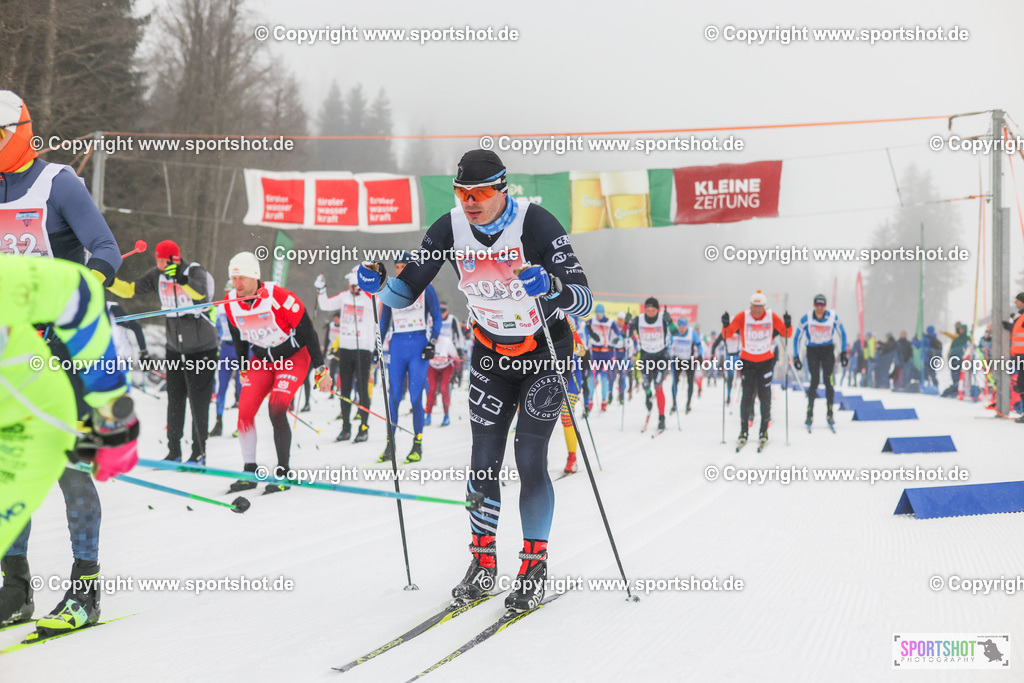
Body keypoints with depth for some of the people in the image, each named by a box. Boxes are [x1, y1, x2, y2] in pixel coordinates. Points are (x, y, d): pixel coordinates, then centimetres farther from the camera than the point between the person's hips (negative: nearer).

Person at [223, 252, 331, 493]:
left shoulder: (279, 297, -26)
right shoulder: (231, 303, -8)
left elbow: (308, 332, -17)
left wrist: (320, 370, -13)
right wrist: (244, 371, 16)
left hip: (294, 357, -5)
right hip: (261, 361, 5)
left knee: (276, 411, -21)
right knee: (244, 411, -9)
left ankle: (283, 473, -10)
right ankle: (249, 473, 3)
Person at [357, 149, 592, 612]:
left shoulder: (537, 224, -25)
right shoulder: (450, 230, -13)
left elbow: (584, 299, -29)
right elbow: (405, 292, -8)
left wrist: (552, 286, -49)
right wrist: (377, 283, -29)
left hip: (545, 348, -3)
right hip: (490, 352, 4)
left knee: (529, 461, -9)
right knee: (484, 461, -1)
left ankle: (535, 565, 8)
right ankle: (483, 561, 15)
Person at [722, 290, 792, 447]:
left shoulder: (772, 317, -10)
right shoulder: (742, 317, -12)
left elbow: (787, 334, -6)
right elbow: (728, 334, -10)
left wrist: (788, 325, -26)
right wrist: (726, 325, -30)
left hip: (766, 361, 1)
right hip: (747, 361, 0)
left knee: (764, 395, -1)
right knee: (747, 395, -5)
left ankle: (764, 431, 7)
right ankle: (743, 431, 4)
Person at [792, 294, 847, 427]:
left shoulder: (833, 317, -11)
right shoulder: (806, 318, -14)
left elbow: (842, 333, 5)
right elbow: (797, 338, -3)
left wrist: (843, 352, 4)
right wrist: (796, 356, -5)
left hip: (828, 350, 1)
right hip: (812, 351, -1)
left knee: (828, 380, -11)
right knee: (814, 381, -12)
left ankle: (829, 414, -4)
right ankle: (809, 414, -4)